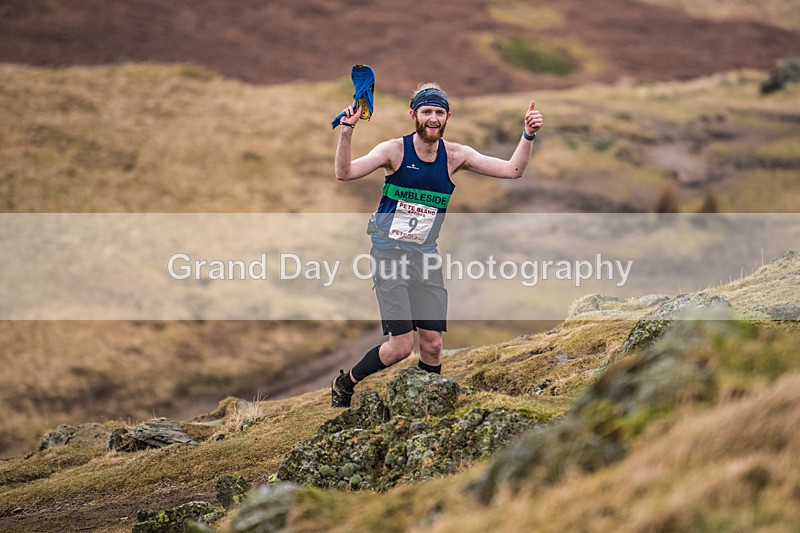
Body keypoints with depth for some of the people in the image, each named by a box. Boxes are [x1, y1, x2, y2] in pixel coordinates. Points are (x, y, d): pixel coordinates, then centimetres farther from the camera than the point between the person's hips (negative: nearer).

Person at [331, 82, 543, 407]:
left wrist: (528, 136, -16)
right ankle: (344, 383, 12)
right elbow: (345, 173, -22)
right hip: (389, 255, -4)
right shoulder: (395, 151, -10)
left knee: (432, 344, -1)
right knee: (401, 345, -12)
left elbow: (512, 170, -1)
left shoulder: (454, 156, 1)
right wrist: (346, 133, -37)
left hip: (425, 257, 4)